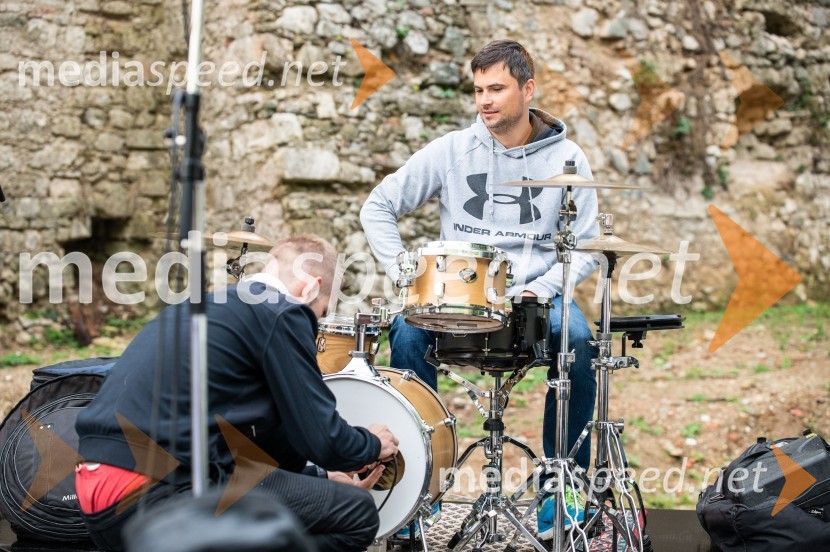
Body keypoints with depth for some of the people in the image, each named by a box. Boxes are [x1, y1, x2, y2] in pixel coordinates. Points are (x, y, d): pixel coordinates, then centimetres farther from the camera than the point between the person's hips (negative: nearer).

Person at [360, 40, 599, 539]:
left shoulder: (565, 158, 1)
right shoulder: (451, 151, 2)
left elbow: (584, 248, 1)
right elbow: (379, 207, 7)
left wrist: (542, 288, -16)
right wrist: (404, 273, -6)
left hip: (537, 296, 0)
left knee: (578, 341, -31)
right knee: (408, 331, -29)